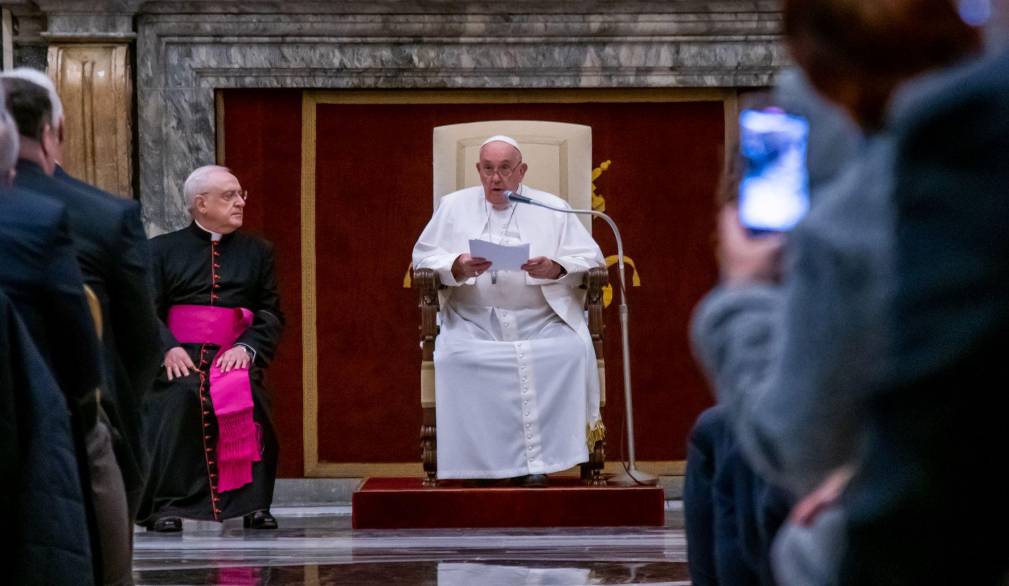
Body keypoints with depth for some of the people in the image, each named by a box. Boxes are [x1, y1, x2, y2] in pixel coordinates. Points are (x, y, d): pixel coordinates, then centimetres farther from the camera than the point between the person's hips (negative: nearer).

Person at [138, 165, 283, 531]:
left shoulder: (257, 252, 19)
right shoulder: (163, 249, 14)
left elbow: (271, 315, 11)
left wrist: (247, 348, -9)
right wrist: (169, 348, -15)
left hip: (235, 354, 1)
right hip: (181, 355, -1)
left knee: (247, 393, -31)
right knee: (179, 395, -33)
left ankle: (253, 504, -22)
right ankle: (164, 506, -28)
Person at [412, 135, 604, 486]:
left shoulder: (552, 208, 9)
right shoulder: (453, 206, 11)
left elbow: (590, 258, 5)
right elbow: (423, 257, 7)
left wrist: (555, 269, -16)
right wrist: (457, 267, -14)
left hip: (540, 321, 0)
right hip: (473, 321, 0)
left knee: (572, 350, -29)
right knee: (452, 357, -31)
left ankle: (538, 460, -21)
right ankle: (482, 459, -19)